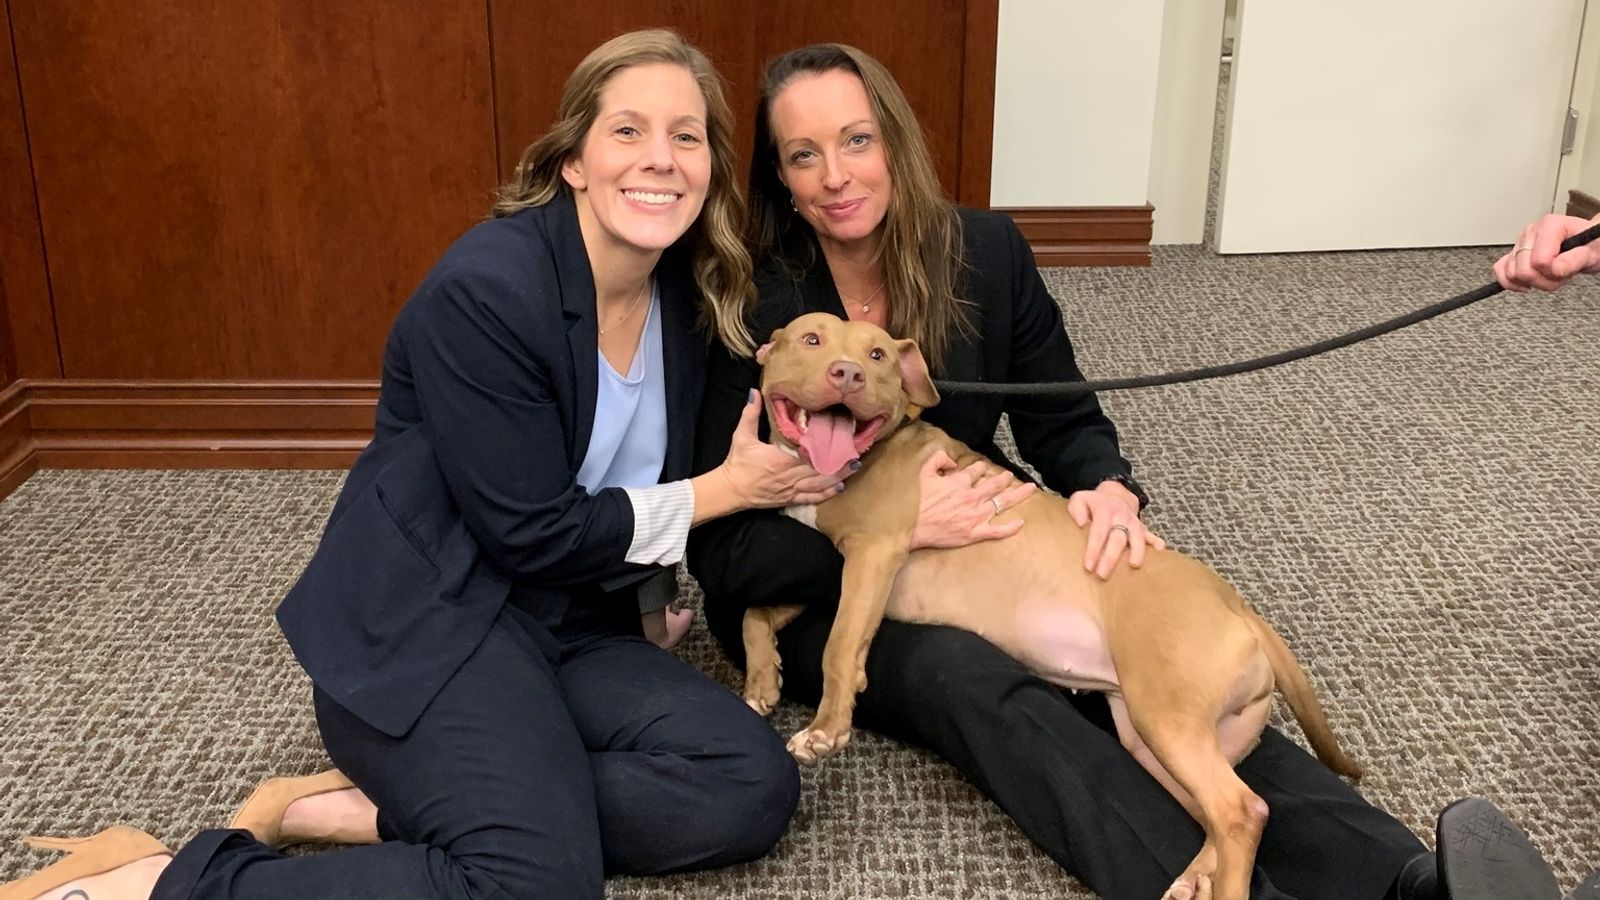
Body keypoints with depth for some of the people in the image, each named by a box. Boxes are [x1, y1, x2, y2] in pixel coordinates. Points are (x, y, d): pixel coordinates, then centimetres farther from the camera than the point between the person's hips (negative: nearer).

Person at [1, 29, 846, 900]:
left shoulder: (686, 295, 4)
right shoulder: (486, 288, -19)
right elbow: (531, 533, -17)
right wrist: (720, 490, -9)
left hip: (562, 627, 8)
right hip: (423, 622, -8)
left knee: (755, 787, -14)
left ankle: (373, 812, -10)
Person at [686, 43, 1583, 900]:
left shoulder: (984, 251, -5)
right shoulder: (751, 308, -16)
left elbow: (1064, 421, 4)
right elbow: (724, 552, -15)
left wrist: (1111, 490, -20)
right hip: (811, 596, -3)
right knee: (972, 677, -35)